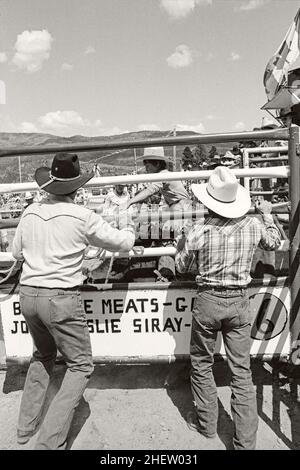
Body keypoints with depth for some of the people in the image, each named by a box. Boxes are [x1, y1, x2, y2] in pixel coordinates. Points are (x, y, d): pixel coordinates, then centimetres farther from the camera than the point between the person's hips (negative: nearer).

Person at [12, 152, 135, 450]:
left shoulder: (30, 213, 4)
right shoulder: (82, 217, -10)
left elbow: (16, 252, 17)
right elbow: (123, 243, 0)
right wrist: (126, 224, 20)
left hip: (27, 295, 6)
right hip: (61, 298, -6)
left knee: (43, 355, 28)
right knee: (80, 366, 10)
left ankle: (26, 426, 36)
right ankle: (50, 440, 5)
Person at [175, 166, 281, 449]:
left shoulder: (200, 231, -13)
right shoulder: (252, 226, -4)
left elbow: (182, 266, 1)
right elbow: (274, 243, 18)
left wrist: (182, 243, 17)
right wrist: (267, 214, 31)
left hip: (208, 301, -2)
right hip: (239, 302, 3)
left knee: (201, 365, 18)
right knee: (242, 371, 11)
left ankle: (206, 424, 33)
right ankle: (245, 441, 19)